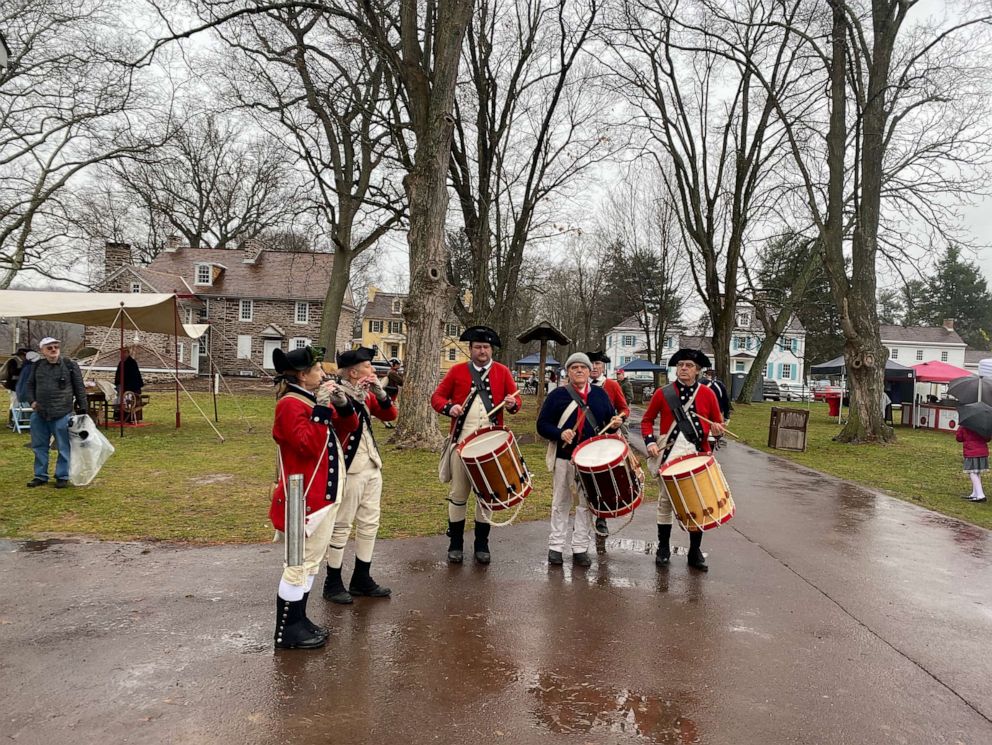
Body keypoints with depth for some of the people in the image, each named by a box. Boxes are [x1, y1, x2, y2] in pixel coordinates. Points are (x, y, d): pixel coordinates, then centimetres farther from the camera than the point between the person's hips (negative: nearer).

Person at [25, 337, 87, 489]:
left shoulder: (70, 366, -3)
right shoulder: (37, 367, 9)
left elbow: (79, 388, 0)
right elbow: (30, 386, 19)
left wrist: (82, 408, -2)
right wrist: (32, 401, 2)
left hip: (62, 415, -4)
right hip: (39, 414, 4)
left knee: (63, 447, 2)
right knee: (39, 446, 12)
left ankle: (62, 476, 13)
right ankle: (40, 476, 23)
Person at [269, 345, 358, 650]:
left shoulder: (314, 400, 13)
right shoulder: (291, 404, -16)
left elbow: (346, 429, 15)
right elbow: (308, 446, -25)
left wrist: (343, 405, -3)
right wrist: (321, 409, -25)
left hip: (324, 493, 10)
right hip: (305, 498, -10)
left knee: (311, 562, 16)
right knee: (299, 563, -1)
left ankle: (298, 620, 27)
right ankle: (287, 631, 10)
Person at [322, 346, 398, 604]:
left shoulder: (367, 395, 10)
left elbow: (390, 415, 5)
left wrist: (381, 393, -9)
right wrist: (352, 397, -29)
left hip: (372, 467, 8)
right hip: (349, 469, -8)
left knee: (370, 523, 12)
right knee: (342, 526, 0)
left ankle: (361, 579, 24)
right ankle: (332, 584, 12)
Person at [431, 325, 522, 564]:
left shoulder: (502, 372, 7)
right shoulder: (457, 371, 4)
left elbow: (516, 398, 5)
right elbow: (437, 397, 4)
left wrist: (512, 403, -18)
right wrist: (449, 407, -16)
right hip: (462, 441, -1)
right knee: (458, 493, 4)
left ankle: (482, 545, 20)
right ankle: (455, 544, 17)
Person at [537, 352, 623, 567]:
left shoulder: (600, 394, 7)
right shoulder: (557, 395, -2)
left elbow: (609, 421, 15)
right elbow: (542, 425, -4)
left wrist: (615, 423, -8)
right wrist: (560, 434, -20)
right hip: (563, 457, -2)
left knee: (587, 504, 7)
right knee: (561, 503, 8)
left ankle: (580, 548, 18)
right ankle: (555, 546, 19)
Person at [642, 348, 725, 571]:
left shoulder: (708, 394, 3)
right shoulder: (663, 393, -1)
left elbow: (718, 422, 10)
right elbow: (647, 420, 6)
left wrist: (718, 428, -13)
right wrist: (650, 442, -9)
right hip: (669, 456, -1)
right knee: (666, 501, 7)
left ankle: (695, 552, 19)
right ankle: (663, 548, 21)